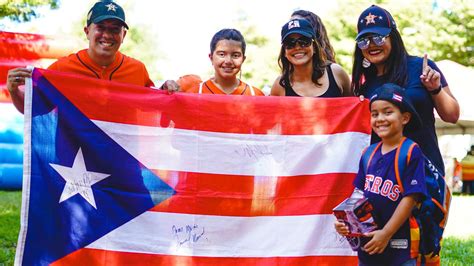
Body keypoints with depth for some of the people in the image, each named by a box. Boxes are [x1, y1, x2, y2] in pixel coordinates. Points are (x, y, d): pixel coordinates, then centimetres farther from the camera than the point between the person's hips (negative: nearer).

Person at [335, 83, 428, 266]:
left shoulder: (411, 153, -11)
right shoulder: (369, 154, 7)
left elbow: (410, 198, -15)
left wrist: (386, 234, -19)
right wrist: (345, 221, -4)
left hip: (400, 248, -6)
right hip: (367, 244, 6)